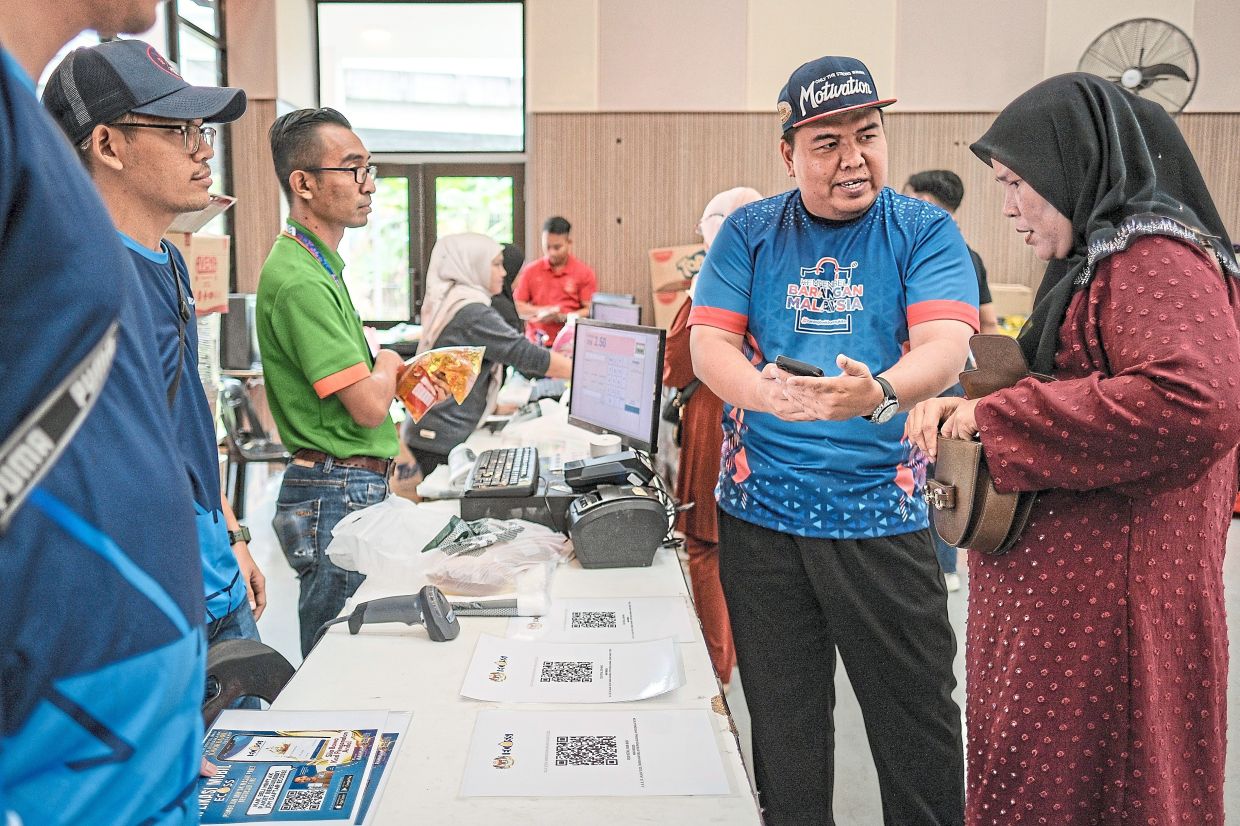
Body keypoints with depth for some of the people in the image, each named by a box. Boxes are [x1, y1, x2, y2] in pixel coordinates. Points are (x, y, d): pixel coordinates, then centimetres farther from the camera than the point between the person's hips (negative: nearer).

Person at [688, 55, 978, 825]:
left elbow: (946, 345, -13)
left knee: (917, 717, 7)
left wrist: (880, 393, -36)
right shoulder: (747, 233, 4)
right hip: (760, 512, 2)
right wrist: (763, 391, -25)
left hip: (883, 512, -1)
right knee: (784, 718, 16)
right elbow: (710, 342, -2)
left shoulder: (926, 231, -1)